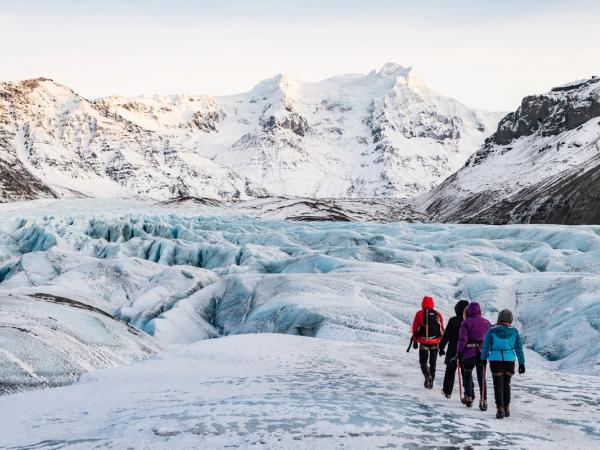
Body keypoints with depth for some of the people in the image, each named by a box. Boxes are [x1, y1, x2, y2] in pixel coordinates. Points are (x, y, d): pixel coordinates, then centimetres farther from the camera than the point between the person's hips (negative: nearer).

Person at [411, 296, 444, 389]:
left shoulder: (419, 313, -2)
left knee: (423, 361, 7)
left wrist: (414, 341, 6)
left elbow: (415, 328, -1)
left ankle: (427, 376, -19)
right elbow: (442, 329, 10)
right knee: (433, 362, 14)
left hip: (424, 342, -2)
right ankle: (431, 381, 17)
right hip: (435, 342, 2)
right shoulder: (438, 314, 5)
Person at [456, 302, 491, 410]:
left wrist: (459, 352, -4)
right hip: (483, 353, 3)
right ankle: (483, 400, 0)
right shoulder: (486, 322, 6)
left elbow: (462, 339, -11)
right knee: (482, 377, 8)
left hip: (469, 352, -3)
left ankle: (469, 397, 13)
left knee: (467, 375, 16)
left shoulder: (466, 322, -7)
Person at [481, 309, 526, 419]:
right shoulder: (514, 331, 4)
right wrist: (521, 363, 9)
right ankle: (506, 408, 24)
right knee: (506, 384, 17)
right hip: (510, 360, 2)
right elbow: (519, 348, 5)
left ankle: (500, 408, -8)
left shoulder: (492, 330, -2)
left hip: (495, 360, -2)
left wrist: (483, 359, 8)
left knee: (498, 384, 1)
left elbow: (486, 346, 0)